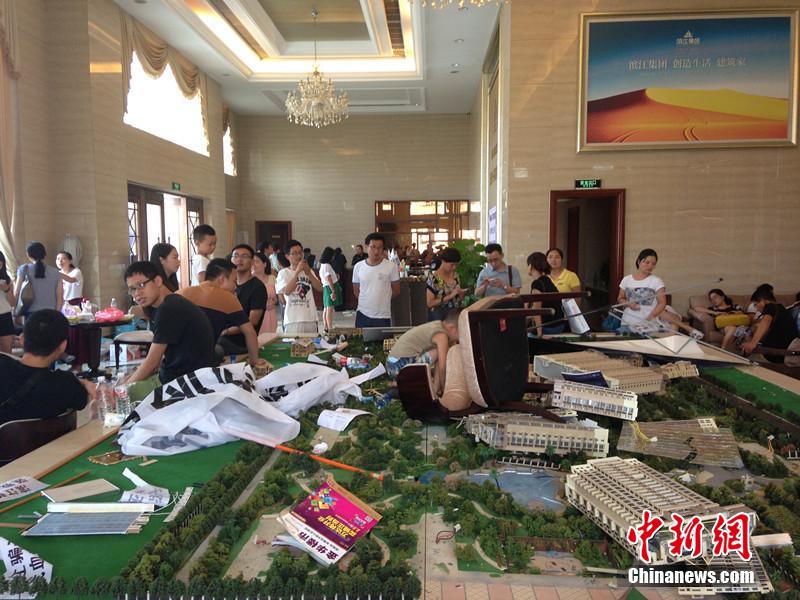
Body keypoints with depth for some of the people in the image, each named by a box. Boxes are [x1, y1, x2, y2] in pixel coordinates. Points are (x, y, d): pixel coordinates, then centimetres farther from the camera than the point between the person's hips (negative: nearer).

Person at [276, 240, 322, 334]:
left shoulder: (308, 271, 13)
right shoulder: (284, 273, 0)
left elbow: (320, 288, 2)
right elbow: (286, 291, -15)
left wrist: (308, 273, -10)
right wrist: (297, 272, -17)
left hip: (311, 318, 4)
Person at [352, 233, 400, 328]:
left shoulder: (391, 266, -7)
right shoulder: (358, 267, 0)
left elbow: (396, 290, 3)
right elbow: (356, 291, 12)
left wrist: (382, 300, 9)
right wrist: (366, 301, 8)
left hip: (383, 316, -2)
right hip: (362, 314, 2)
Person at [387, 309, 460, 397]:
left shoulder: (437, 325, 13)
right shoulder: (441, 335, -12)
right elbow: (442, 367, -14)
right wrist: (444, 388, -3)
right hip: (402, 365, -10)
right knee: (443, 353, -11)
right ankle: (435, 390, -3)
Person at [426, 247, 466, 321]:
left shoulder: (455, 276, 5)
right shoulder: (433, 278, -12)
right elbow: (430, 303, -16)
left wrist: (461, 294, -7)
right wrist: (450, 296, -20)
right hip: (439, 317, -5)